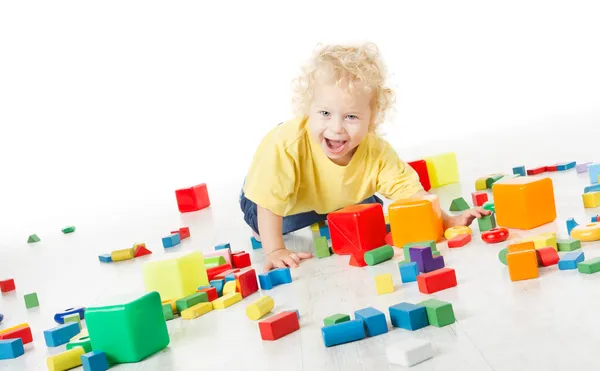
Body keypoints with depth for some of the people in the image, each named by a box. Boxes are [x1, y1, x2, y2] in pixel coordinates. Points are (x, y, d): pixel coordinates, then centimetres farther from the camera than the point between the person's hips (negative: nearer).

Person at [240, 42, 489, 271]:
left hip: (341, 201, 2)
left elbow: (410, 191, -27)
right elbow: (270, 202, -39)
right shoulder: (288, 144, -44)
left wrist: (447, 222, -40)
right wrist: (275, 251, -45)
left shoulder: (377, 152, -32)